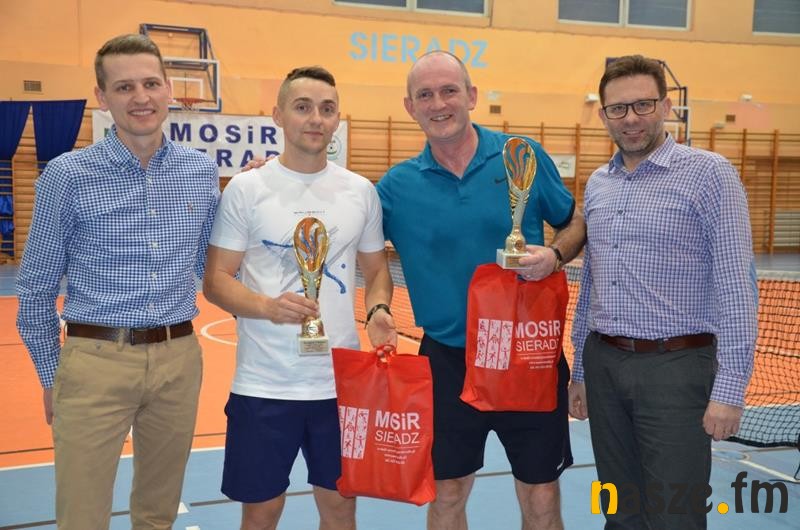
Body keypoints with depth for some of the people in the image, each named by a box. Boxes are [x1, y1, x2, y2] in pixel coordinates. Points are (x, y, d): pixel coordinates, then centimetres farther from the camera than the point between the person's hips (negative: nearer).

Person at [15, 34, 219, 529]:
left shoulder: (202, 170, 4)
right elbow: (36, 288, 1)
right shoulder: (67, 174, -6)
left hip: (179, 361, 3)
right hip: (96, 362, -3)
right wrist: (52, 375, 3)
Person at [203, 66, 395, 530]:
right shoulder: (247, 188, -4)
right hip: (264, 384, -2)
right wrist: (267, 307, -24)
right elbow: (216, 280, -5)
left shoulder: (362, 191, 4)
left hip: (342, 382, 3)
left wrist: (379, 309, -8)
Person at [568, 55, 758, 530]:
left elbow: (736, 286, -11)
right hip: (605, 364, 6)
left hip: (675, 367, -5)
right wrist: (580, 370, 17)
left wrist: (730, 386, -16)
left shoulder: (709, 174, -7)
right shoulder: (597, 184, 11)